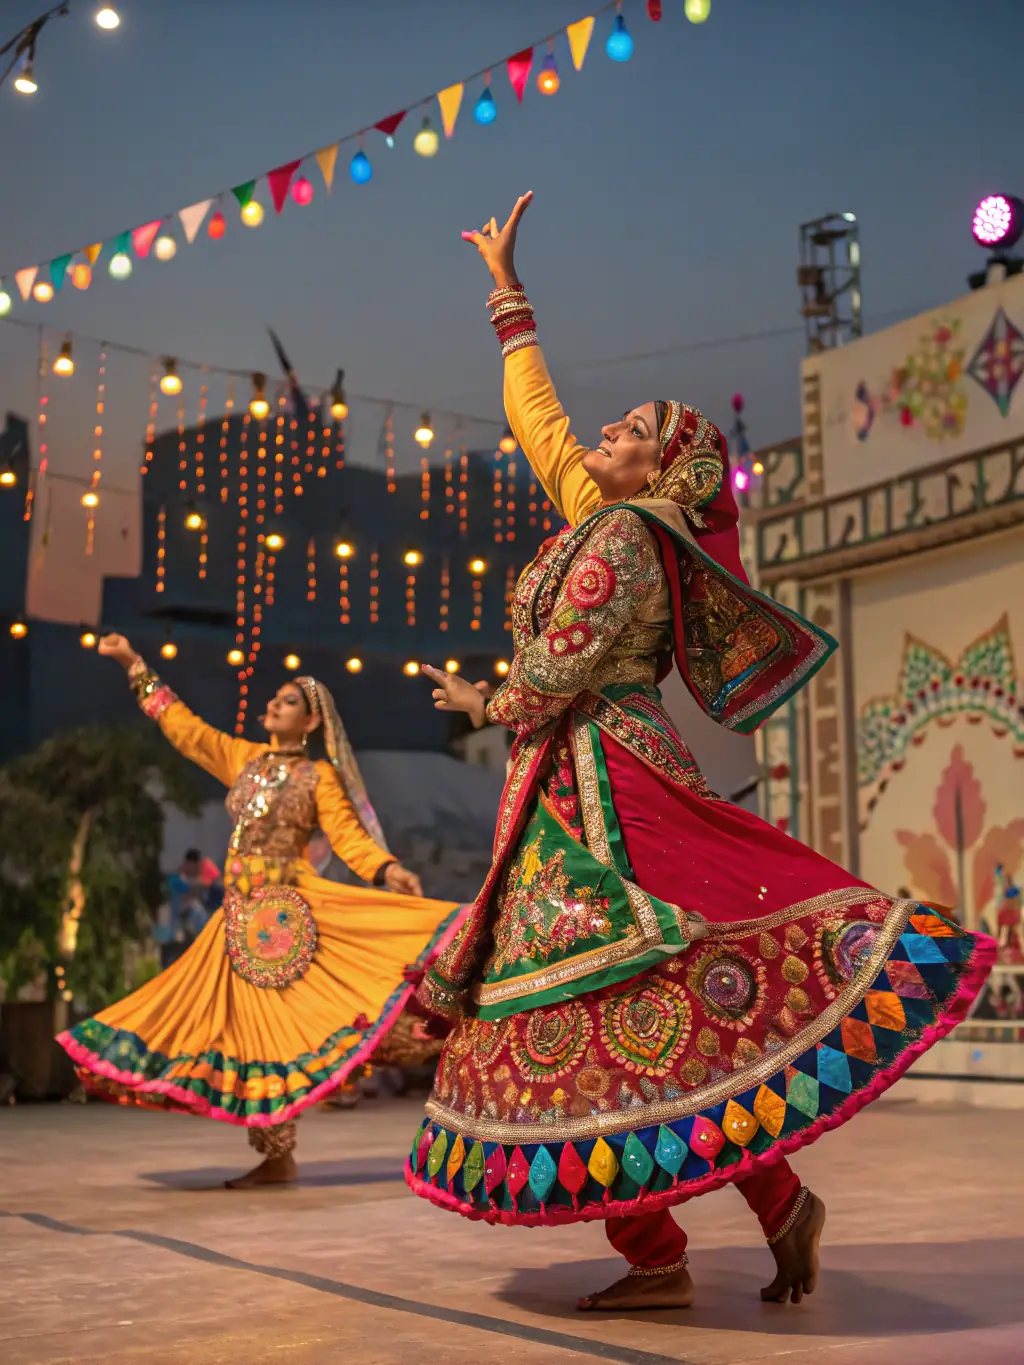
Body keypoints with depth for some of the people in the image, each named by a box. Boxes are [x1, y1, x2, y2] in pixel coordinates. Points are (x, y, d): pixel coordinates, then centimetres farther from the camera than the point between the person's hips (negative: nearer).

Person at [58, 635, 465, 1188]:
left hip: (286, 909, -5)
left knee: (270, 1023, -9)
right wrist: (135, 665, 21)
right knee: (251, 1023, 3)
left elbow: (347, 833, -7)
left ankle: (279, 1156, -3)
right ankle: (275, 1157, 8)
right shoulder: (242, 759, 14)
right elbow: (183, 725, 19)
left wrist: (388, 869, -25)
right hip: (241, 911, 5)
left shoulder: (318, 776, 1)